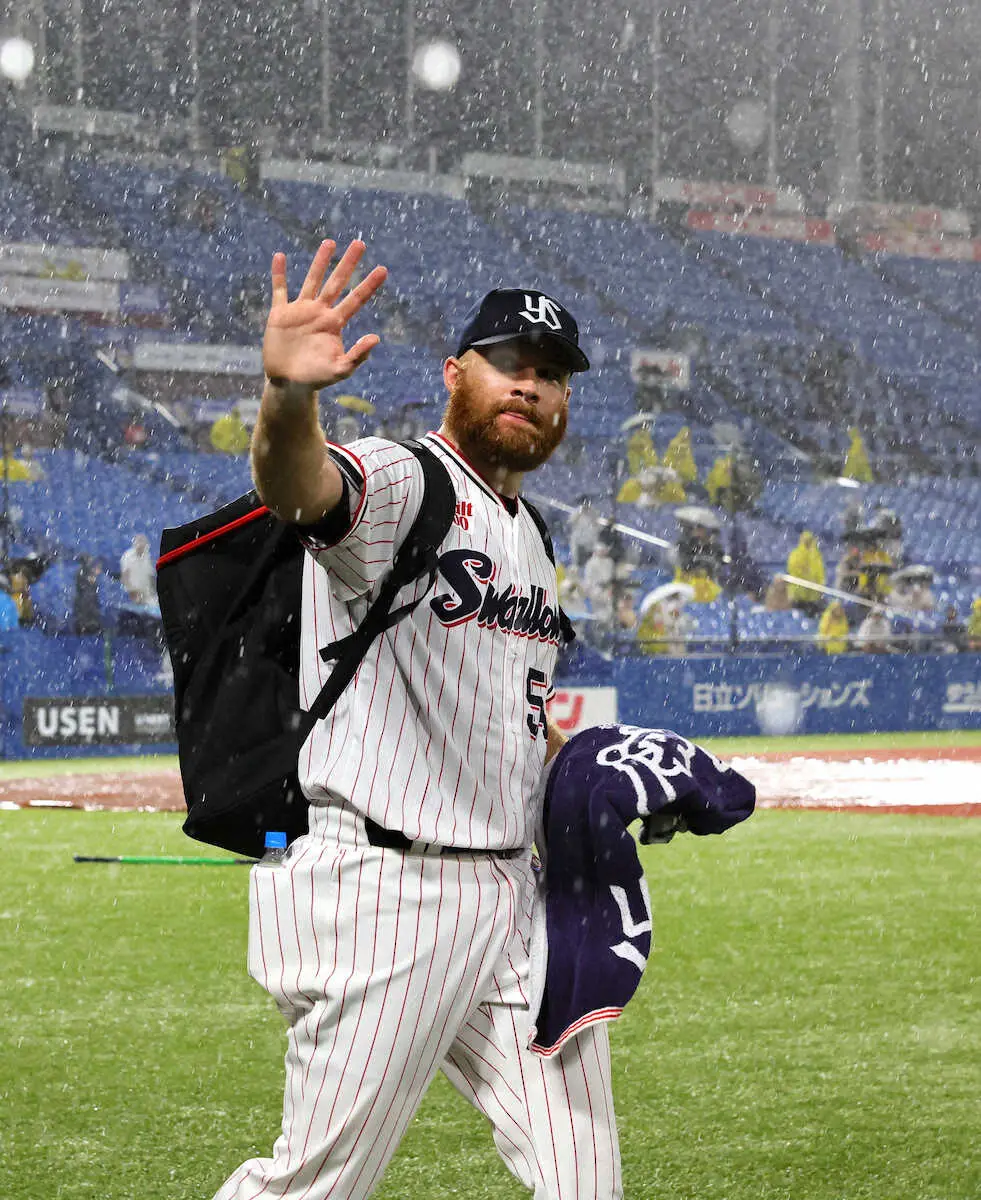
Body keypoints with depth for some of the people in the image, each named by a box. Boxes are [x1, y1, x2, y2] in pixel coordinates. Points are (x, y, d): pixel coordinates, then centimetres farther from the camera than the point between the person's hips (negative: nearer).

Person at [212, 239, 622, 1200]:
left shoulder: (527, 535, 18)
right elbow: (298, 485, -35)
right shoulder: (397, 484, -10)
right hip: (383, 893, -8)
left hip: (509, 895, 8)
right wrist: (287, 393, -57)